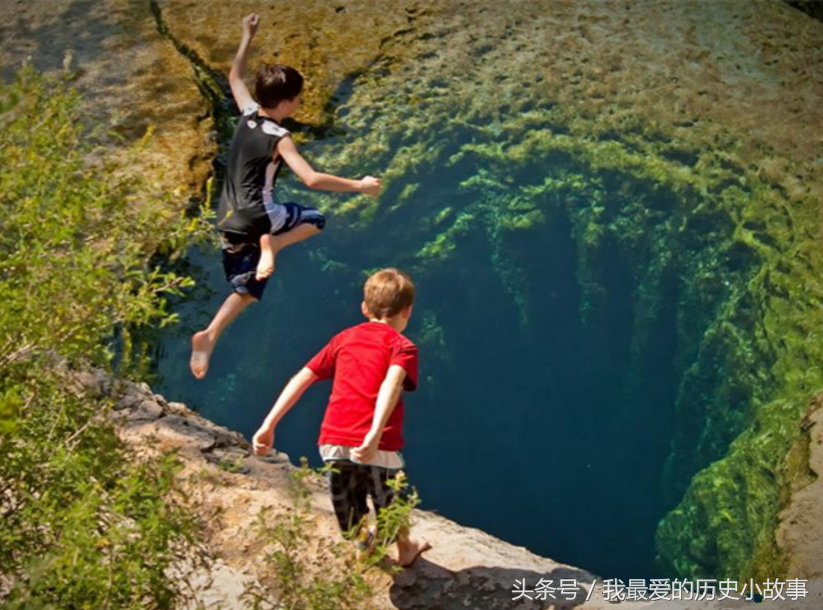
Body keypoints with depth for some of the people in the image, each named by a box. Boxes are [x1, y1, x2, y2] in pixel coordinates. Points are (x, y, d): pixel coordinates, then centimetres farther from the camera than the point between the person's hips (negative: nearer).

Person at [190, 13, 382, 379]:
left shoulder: (248, 113, 4)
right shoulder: (278, 138, -15)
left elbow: (235, 76, 24)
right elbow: (312, 180, -25)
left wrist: (247, 36, 33)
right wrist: (358, 186, -16)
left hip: (229, 220, 7)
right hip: (255, 215, -7)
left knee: (246, 289, 16)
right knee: (314, 220, 13)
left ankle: (209, 337, 1)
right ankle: (270, 246, -12)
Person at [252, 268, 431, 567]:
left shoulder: (345, 338, 17)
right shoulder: (402, 346, 3)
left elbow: (302, 378, 11)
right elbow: (391, 384, -19)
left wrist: (268, 425, 10)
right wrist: (375, 435, -32)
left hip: (333, 442, 3)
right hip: (377, 447, -3)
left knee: (351, 518, 24)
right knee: (390, 503, 27)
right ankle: (405, 548, 50)